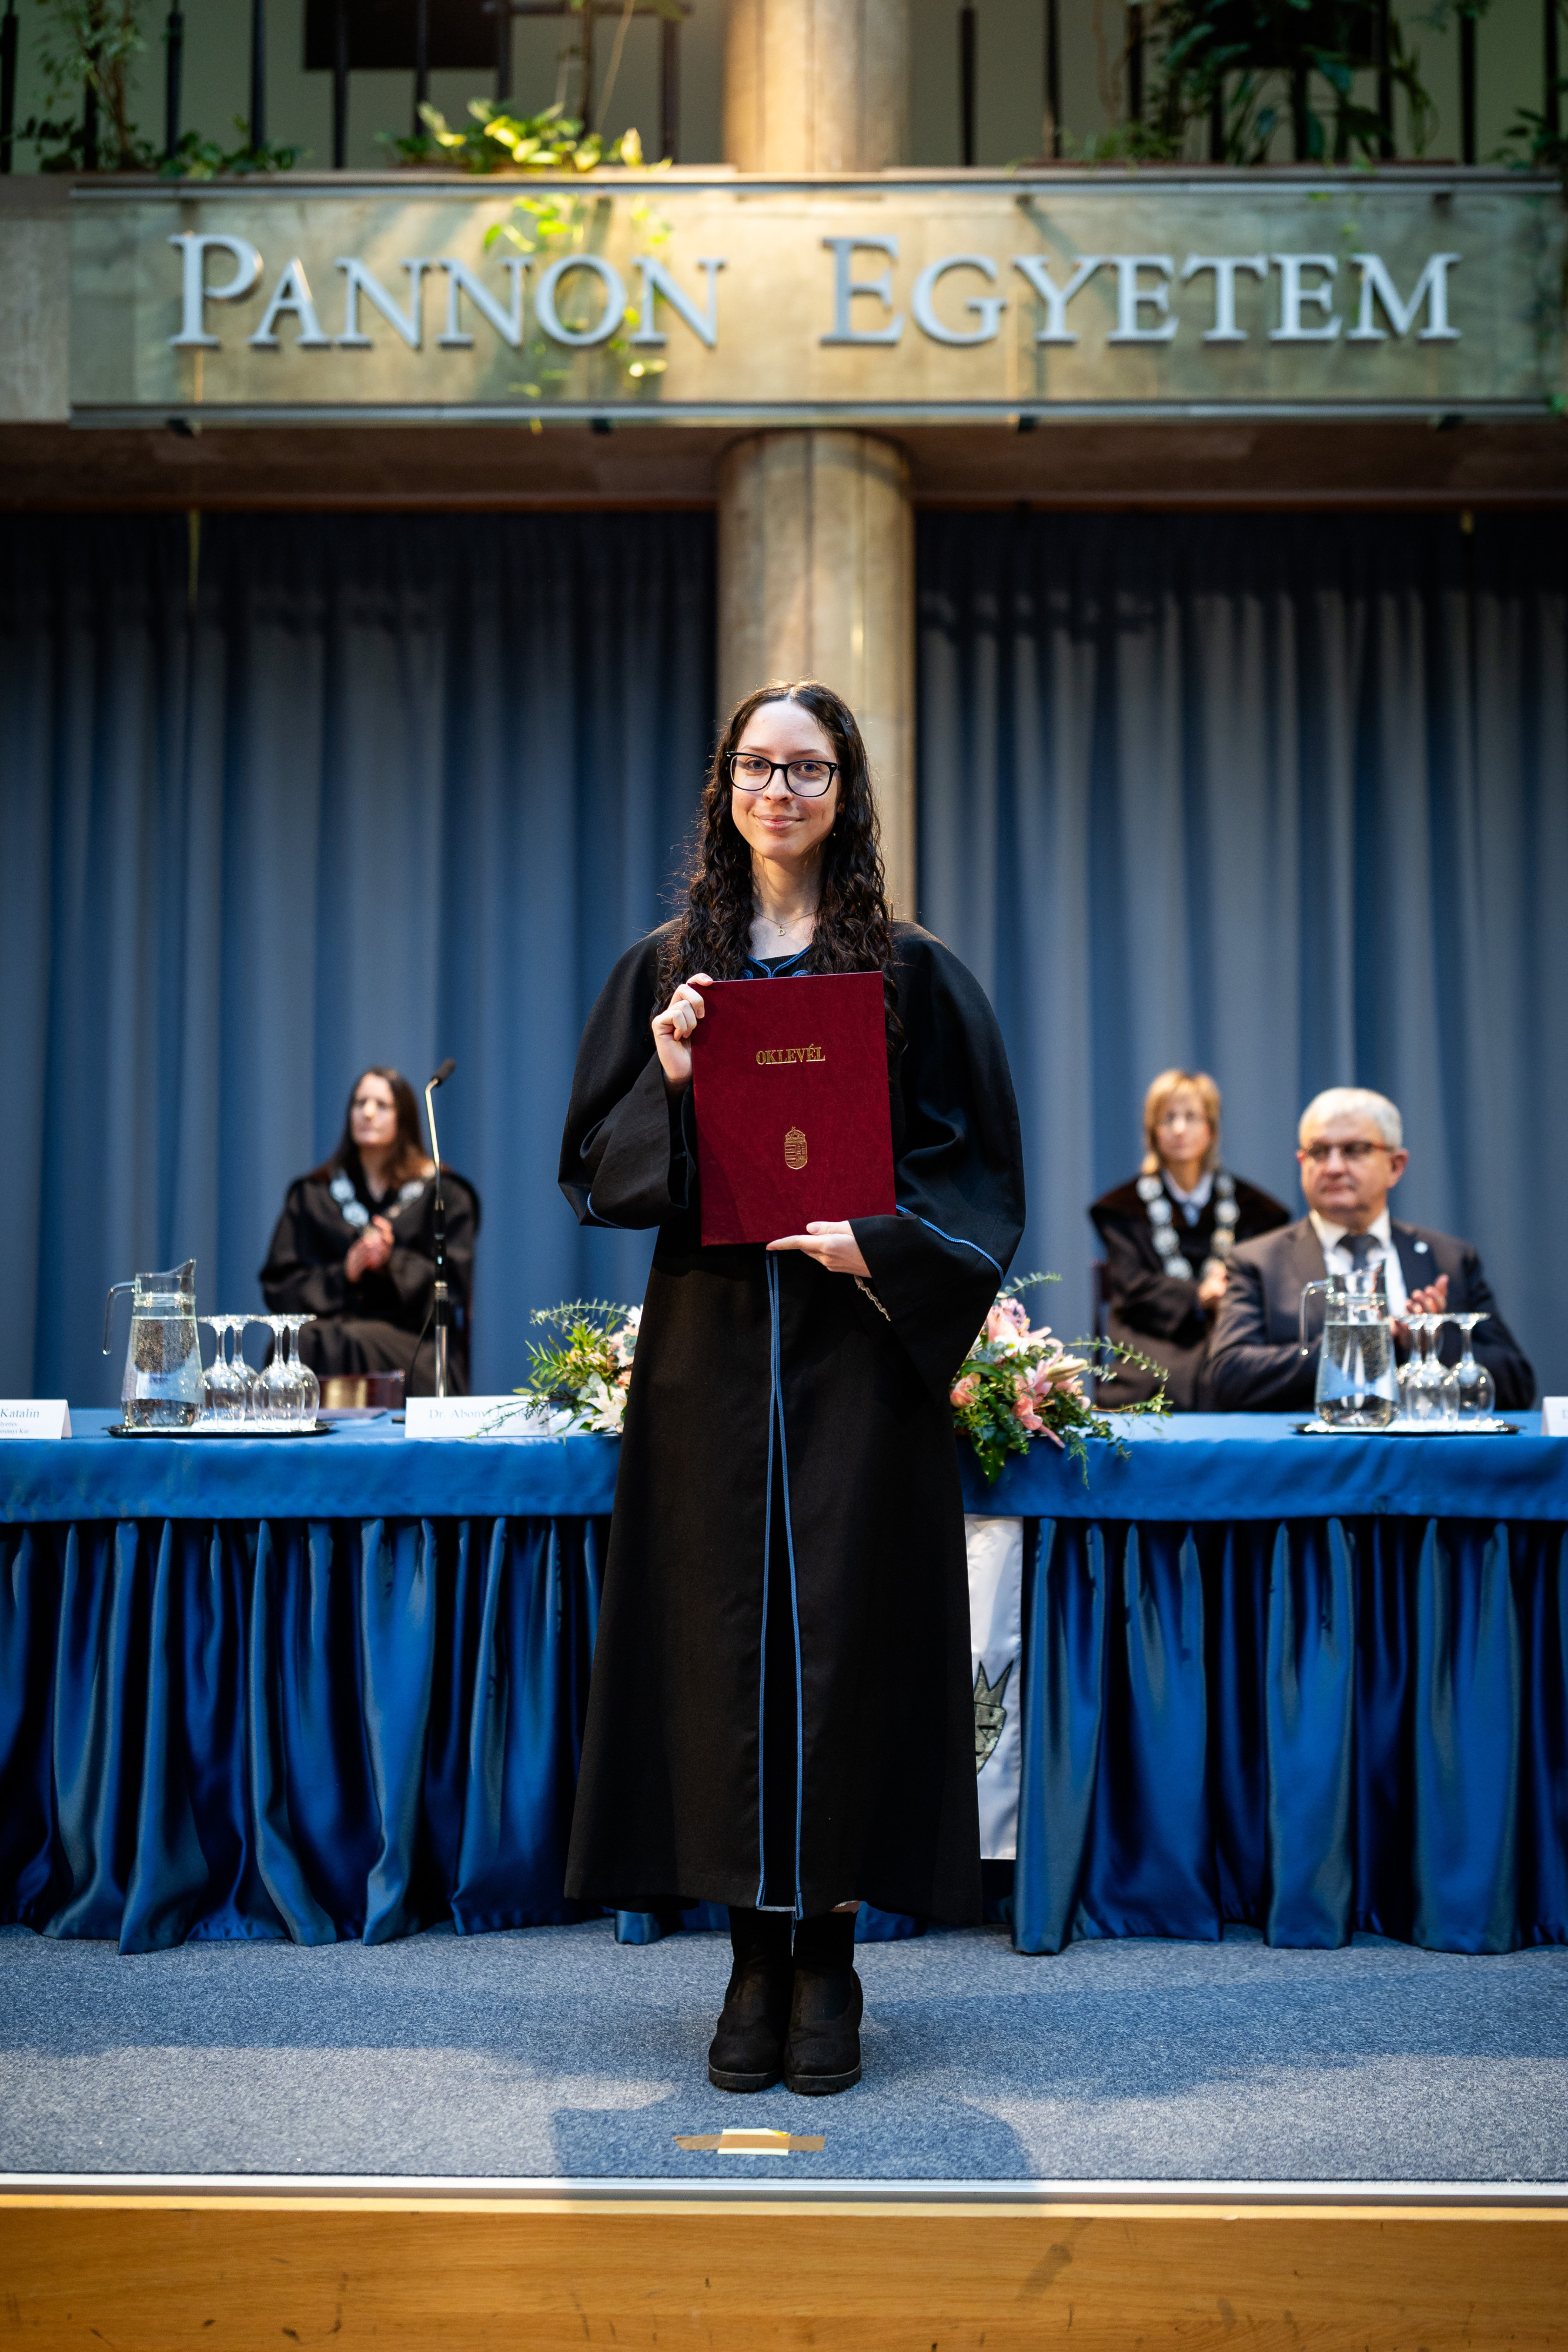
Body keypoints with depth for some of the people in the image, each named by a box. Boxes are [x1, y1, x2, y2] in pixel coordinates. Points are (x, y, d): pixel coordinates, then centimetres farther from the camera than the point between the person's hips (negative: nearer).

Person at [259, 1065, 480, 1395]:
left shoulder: (441, 1192, 11)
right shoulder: (311, 1194, 17)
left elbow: (454, 1281, 2)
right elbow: (278, 1284, 9)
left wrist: (393, 1263, -14)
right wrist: (343, 1274, -8)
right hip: (328, 1323, 2)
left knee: (353, 1344, -35)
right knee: (301, 1343, -33)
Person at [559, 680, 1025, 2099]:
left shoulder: (912, 973, 5)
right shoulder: (666, 971, 11)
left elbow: (976, 1168, 3)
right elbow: (598, 1165, 9)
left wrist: (880, 1242, -14)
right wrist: (667, 1083, -10)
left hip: (856, 1344, -1)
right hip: (709, 1344, 2)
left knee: (842, 1624, -2)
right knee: (726, 1626, 1)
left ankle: (830, 1954, 10)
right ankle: (756, 1954, 12)